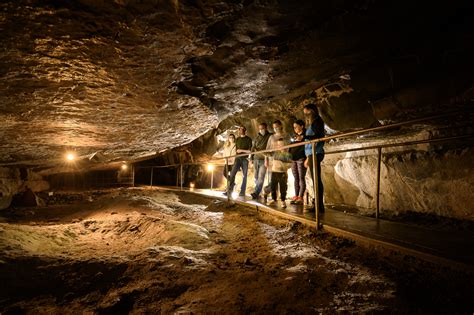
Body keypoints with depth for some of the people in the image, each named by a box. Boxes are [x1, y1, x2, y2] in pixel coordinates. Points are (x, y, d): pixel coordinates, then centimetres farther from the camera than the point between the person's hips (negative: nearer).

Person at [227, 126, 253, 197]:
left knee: (244, 176, 0)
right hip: (237, 158, 3)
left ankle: (242, 191, 4)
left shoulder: (248, 139, 1)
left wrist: (241, 150, -6)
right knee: (232, 173, -9)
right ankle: (230, 189, -4)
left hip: (245, 159, -3)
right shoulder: (237, 139, 15)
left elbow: (250, 150, -4)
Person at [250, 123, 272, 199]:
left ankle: (256, 193, -18)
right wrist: (251, 158, 3)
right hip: (256, 159, 5)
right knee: (256, 177, 7)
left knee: (261, 177, -13)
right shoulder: (257, 137, 14)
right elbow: (253, 147, 12)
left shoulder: (270, 136, 1)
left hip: (264, 160, -5)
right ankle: (258, 191, 15)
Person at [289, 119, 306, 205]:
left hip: (301, 159, -7)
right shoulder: (294, 136, 19)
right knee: (296, 179, 7)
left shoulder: (305, 135, -1)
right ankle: (296, 196, 10)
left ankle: (300, 197, -4)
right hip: (293, 159, 7)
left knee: (301, 178, -5)